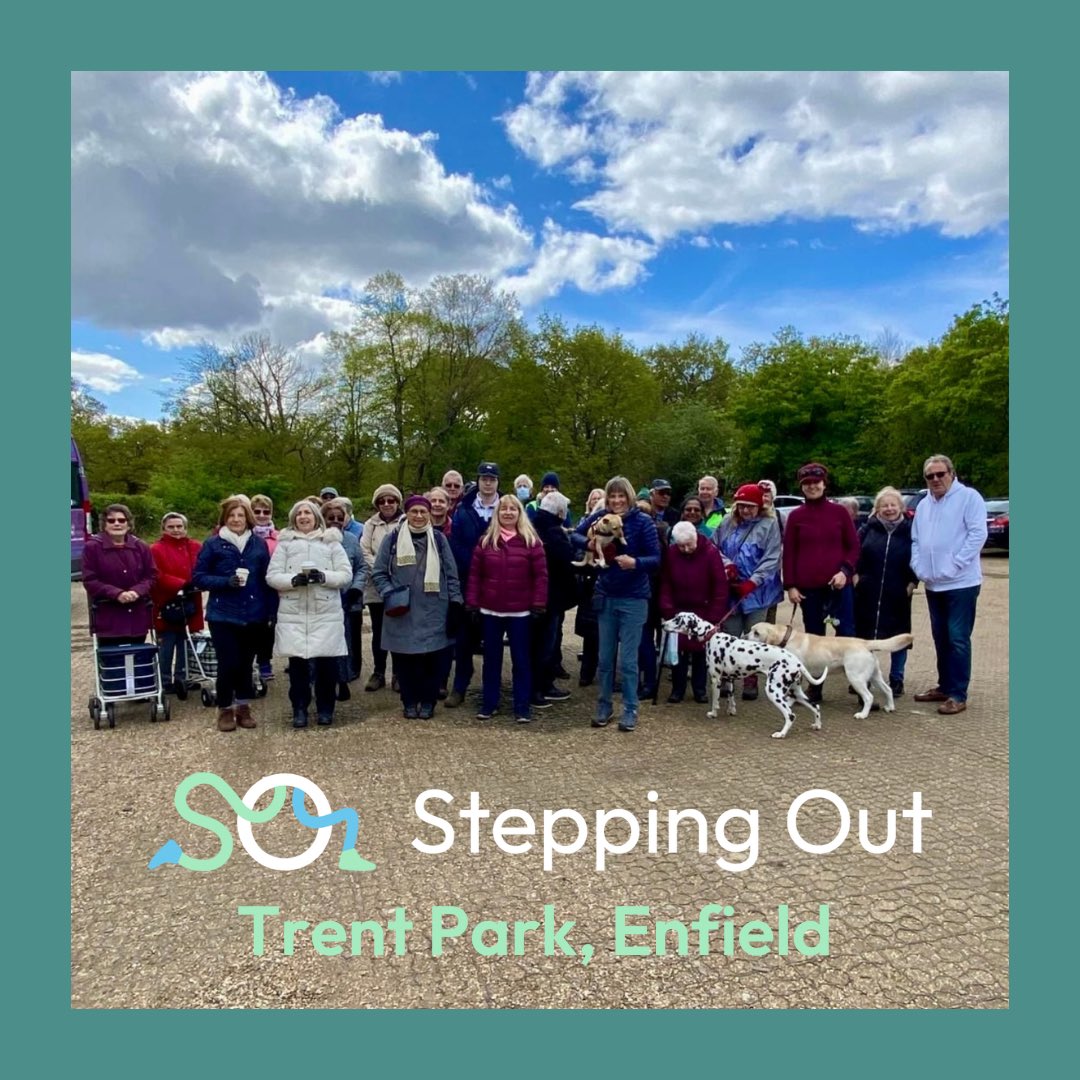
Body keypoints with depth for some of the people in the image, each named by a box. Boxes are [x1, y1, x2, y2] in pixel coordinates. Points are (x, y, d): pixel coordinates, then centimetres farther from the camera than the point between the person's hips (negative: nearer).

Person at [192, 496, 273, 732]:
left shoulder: (259, 544, 5)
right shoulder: (212, 544, -2)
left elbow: (267, 579, 8)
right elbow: (199, 578, -3)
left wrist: (270, 611, 2)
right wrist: (227, 581, -18)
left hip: (253, 614, 2)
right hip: (223, 615, -2)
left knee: (246, 663, 10)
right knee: (228, 663, -4)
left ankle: (243, 707, 25)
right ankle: (225, 709, 15)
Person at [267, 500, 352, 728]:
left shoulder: (331, 542, 9)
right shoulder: (284, 542, 10)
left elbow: (346, 575, 2)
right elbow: (272, 576, 3)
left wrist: (323, 577, -15)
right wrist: (293, 580, -15)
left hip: (326, 613, 0)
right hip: (293, 613, 1)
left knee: (327, 661, 1)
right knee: (297, 661, 3)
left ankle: (325, 708, 18)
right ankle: (299, 709, 18)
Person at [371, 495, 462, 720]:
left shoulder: (439, 539, 4)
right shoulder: (394, 538, 1)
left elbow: (451, 574, 6)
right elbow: (378, 573, 5)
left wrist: (455, 602, 1)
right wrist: (389, 594, -10)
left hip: (432, 612, 0)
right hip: (402, 612, 0)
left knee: (430, 658, 6)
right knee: (404, 658, 6)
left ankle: (428, 702, 20)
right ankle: (409, 702, 21)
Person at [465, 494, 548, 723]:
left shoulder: (531, 541, -3)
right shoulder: (486, 541, 4)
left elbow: (541, 575, -4)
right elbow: (475, 574, 4)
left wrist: (539, 605, -9)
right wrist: (472, 602, -1)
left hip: (520, 612, -2)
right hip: (490, 610, 2)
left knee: (521, 659, 6)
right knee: (491, 658, 11)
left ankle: (523, 707, 14)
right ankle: (488, 704, 23)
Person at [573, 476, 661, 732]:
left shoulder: (642, 521, -10)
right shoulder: (600, 516, -2)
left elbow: (656, 559, -10)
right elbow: (575, 535, 7)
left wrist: (635, 562, -30)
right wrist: (589, 542, -14)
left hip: (633, 599, -3)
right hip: (605, 597, 3)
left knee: (627, 661, 1)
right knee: (605, 658, 12)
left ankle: (630, 711, 16)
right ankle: (603, 708, 25)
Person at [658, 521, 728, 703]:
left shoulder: (710, 552, -16)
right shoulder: (670, 553, -10)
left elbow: (721, 585, -13)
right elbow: (665, 583, -5)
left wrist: (715, 615, -15)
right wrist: (667, 610, -13)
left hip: (704, 610, -1)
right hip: (679, 609, 2)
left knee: (701, 650, 8)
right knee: (678, 649, 4)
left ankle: (700, 689, 19)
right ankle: (677, 689, 14)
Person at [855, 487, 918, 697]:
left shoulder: (910, 530, -1)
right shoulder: (868, 529, 1)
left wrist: (912, 583, -4)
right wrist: (856, 576, -5)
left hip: (898, 595, -1)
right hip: (868, 593, 1)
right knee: (864, 636, 7)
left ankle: (896, 680, 20)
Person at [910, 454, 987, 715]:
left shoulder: (969, 497, -6)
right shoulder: (923, 505, 15)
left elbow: (978, 534, -14)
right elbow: (916, 540, 17)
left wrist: (954, 566, -18)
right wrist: (918, 567, 0)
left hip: (961, 583, -7)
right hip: (933, 585, 7)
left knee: (958, 639, -5)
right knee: (940, 638, 14)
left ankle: (958, 695, 1)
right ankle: (944, 686, 25)